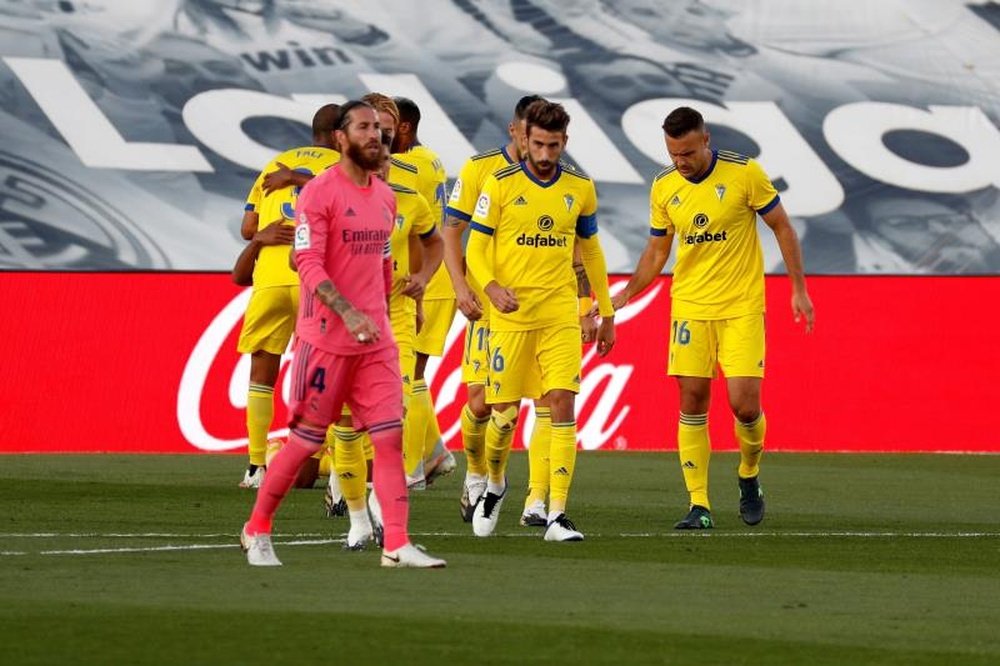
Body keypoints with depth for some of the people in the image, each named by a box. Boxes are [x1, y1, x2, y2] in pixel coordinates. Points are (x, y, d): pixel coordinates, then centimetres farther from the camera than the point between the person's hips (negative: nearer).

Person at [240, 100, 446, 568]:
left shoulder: (385, 196, 13)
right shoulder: (319, 193, -9)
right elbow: (309, 264, -17)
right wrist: (349, 314, -27)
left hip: (376, 339, 6)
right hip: (326, 337, -6)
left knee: (390, 436, -4)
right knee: (306, 439, -1)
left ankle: (397, 544, -6)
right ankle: (257, 531, 15)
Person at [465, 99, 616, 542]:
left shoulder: (580, 189, 7)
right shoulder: (500, 186, -2)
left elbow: (591, 252, 18)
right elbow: (476, 248, -1)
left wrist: (606, 313, 20)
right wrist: (492, 287, -21)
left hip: (561, 317, 2)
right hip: (511, 316, -2)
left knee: (562, 404, -10)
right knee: (504, 412, 2)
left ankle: (557, 515, -10)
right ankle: (494, 485, 33)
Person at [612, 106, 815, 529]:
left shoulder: (744, 173, -8)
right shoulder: (663, 188, 2)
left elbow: (782, 227, 1)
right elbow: (656, 251, 14)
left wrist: (799, 289, 1)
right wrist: (627, 293, 0)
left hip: (742, 308, -3)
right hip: (689, 307, 3)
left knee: (744, 403, -10)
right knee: (692, 402, -2)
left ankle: (749, 475, 20)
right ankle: (699, 506, 2)